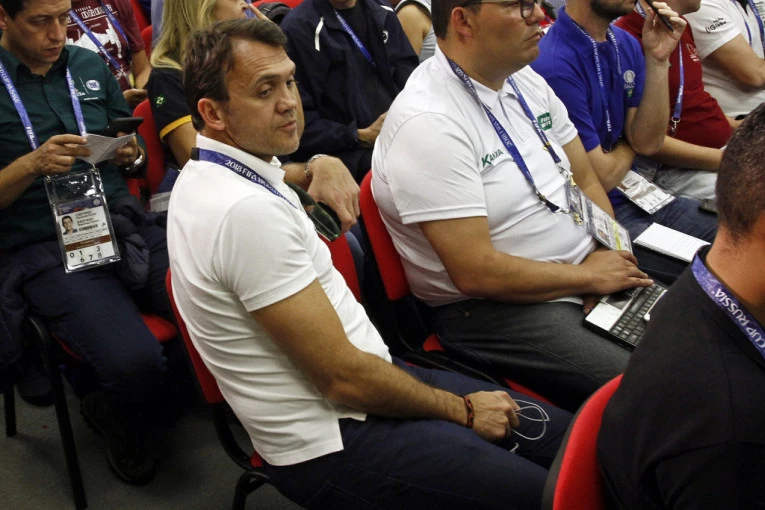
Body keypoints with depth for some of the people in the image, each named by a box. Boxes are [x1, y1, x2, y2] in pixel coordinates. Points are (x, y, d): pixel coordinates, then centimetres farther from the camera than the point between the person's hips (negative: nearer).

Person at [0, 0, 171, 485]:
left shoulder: (91, 66, 13)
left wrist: (132, 153, -2)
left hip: (126, 225, 5)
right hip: (45, 251, -4)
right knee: (136, 362, -28)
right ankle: (120, 426, 9)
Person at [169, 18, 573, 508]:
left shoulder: (213, 174, 6)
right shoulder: (246, 211, -26)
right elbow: (344, 377, -23)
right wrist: (463, 409, -9)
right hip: (331, 447, -10)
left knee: (565, 433, 8)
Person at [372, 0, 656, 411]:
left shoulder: (527, 81, 8)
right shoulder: (428, 123, -21)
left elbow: (586, 181, 15)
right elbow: (476, 273, -22)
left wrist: (610, 260, -3)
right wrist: (590, 277, -11)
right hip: (492, 308, -8)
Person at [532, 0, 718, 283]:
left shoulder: (626, 44, 4)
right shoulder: (554, 65, -23)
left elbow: (648, 143, -1)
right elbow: (601, 177, -18)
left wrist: (657, 59, -9)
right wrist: (629, 144, 4)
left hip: (639, 195, 8)